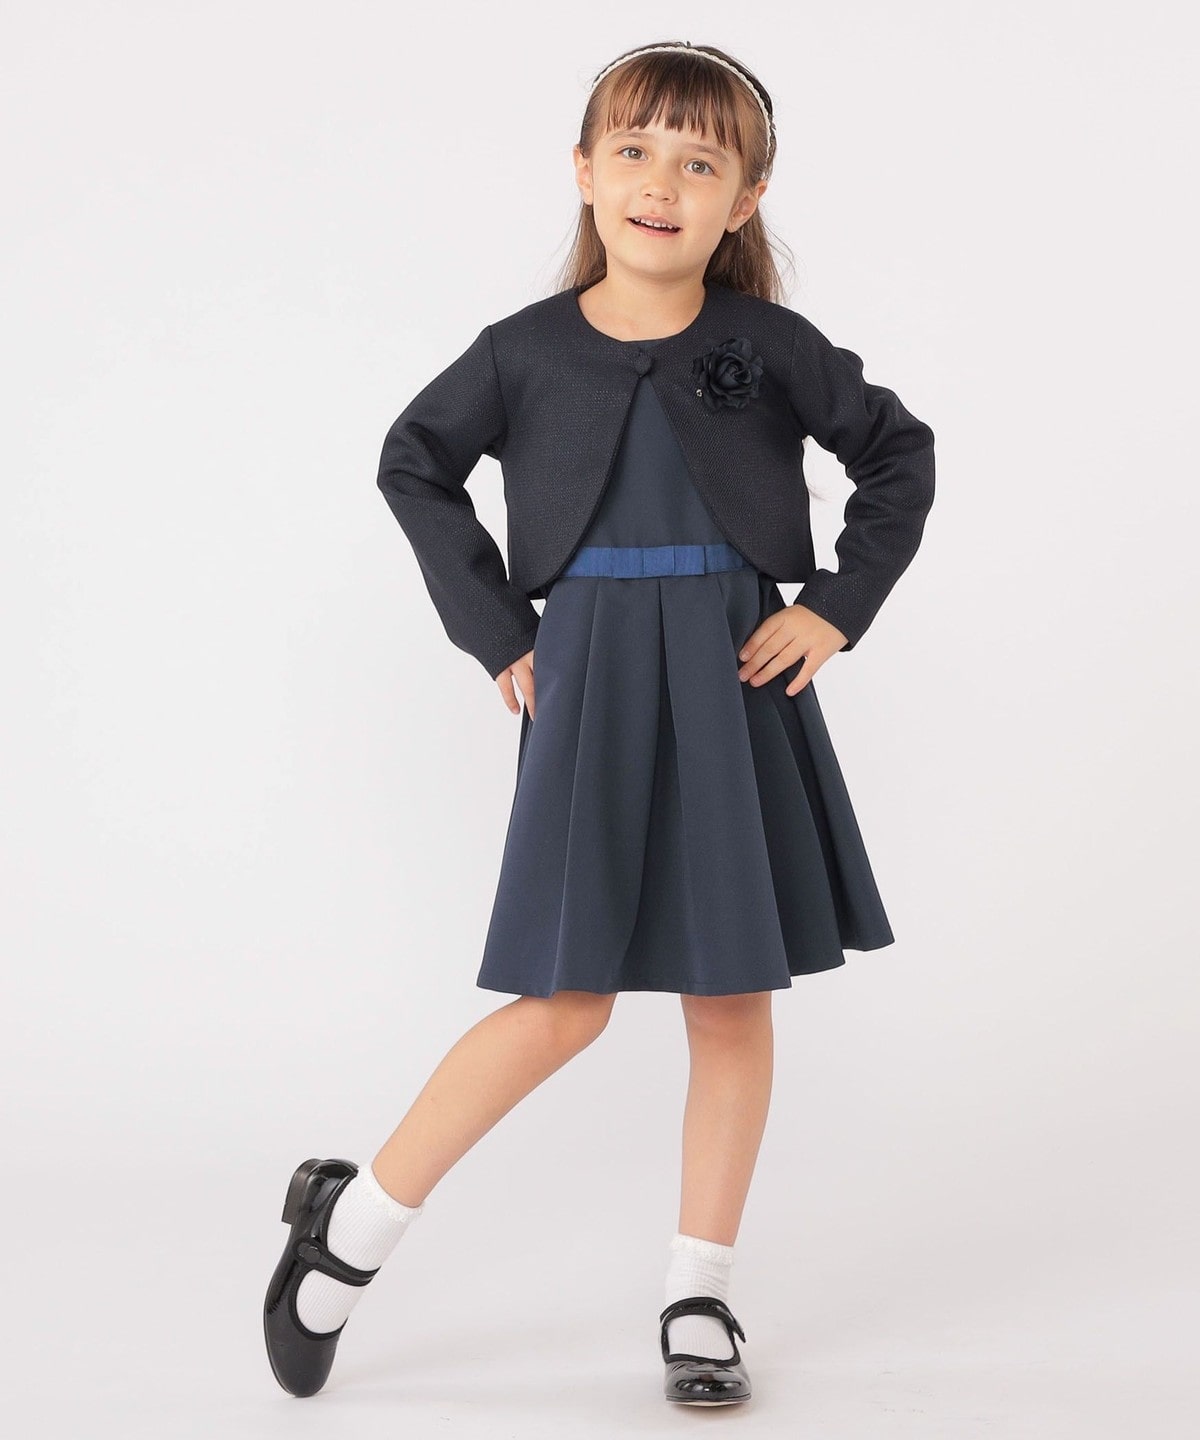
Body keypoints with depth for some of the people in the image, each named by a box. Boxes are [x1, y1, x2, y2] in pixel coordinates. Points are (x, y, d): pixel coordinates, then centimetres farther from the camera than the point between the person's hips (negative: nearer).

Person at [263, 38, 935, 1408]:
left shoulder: (769, 346, -1)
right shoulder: (529, 351, -2)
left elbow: (900, 453, 10)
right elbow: (414, 468, 11)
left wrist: (836, 610, 1)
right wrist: (495, 631, 4)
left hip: (737, 687, 2)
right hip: (589, 691, -2)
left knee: (733, 999, 6)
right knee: (566, 1002, -3)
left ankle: (699, 1296, 20)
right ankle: (350, 1224, 14)